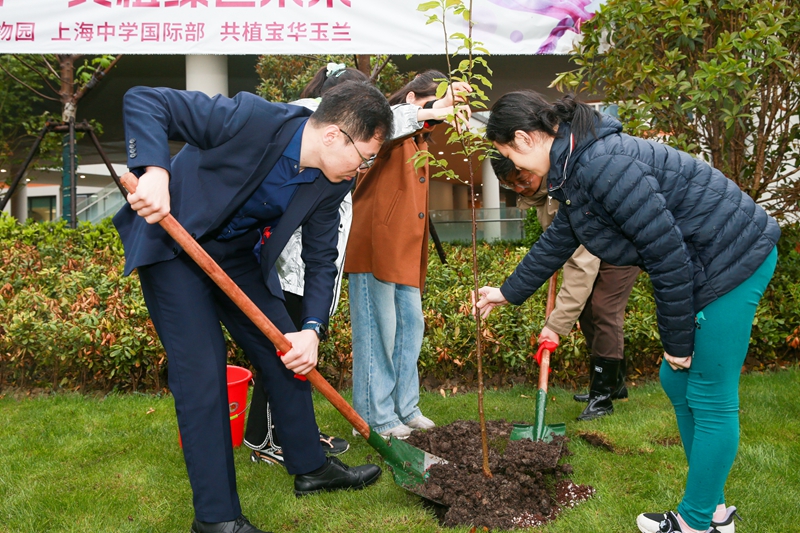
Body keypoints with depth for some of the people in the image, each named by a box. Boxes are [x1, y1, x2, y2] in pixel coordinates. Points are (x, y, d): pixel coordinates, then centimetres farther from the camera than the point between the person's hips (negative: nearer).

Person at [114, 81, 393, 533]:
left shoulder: (332, 183, -10)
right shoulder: (251, 119, -30)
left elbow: (321, 259, -2)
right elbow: (143, 101, -26)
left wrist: (312, 330, -15)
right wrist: (155, 172, -43)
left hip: (236, 251, 7)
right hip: (172, 245, -6)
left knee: (288, 353, 8)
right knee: (201, 374, -10)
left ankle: (310, 466, 30)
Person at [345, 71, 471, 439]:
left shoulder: (420, 141, 22)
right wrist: (432, 109, -38)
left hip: (406, 250, 9)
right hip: (374, 246, -9)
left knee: (411, 324, 11)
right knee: (378, 330, -3)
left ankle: (404, 407, 23)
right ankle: (376, 416, 8)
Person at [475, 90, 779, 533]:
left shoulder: (602, 166, -26)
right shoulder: (574, 165, 7)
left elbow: (668, 256, -24)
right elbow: (557, 241, 21)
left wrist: (677, 342, -13)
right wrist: (508, 291, 32)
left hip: (733, 262, -10)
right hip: (707, 264, 10)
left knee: (710, 400, 1)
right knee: (677, 383, 16)